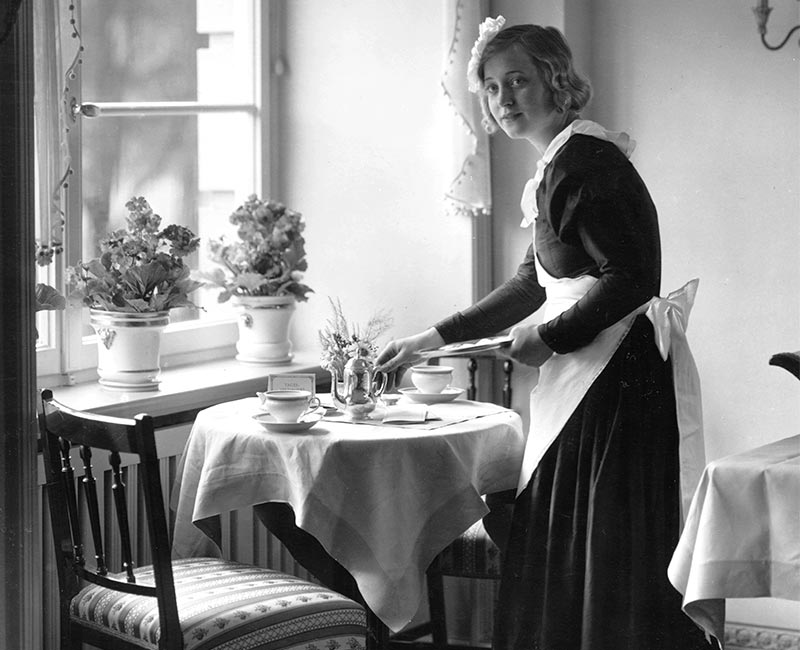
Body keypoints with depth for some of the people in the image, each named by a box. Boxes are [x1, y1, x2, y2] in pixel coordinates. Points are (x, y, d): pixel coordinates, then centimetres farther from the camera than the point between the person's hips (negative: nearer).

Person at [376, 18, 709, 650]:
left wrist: (549, 336, -12)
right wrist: (434, 338, 24)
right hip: (586, 383, 10)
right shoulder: (560, 164, 16)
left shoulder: (581, 160, -15)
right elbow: (533, 285, 24)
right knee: (565, 560, 14)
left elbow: (633, 278, -23)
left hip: (615, 381, -10)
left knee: (611, 563, -4)